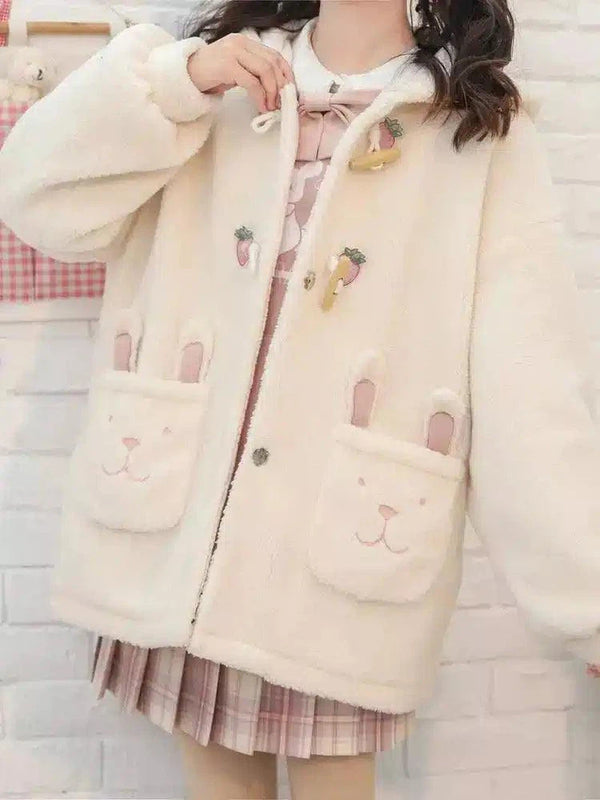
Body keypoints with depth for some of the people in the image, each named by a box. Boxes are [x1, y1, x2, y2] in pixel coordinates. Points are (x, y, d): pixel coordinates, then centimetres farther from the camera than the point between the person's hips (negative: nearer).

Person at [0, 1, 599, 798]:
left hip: (340, 566, -3)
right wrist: (173, 78, -10)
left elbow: (533, 388, -8)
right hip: (175, 552, 3)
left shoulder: (485, 134, -2)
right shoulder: (223, 80, 9)